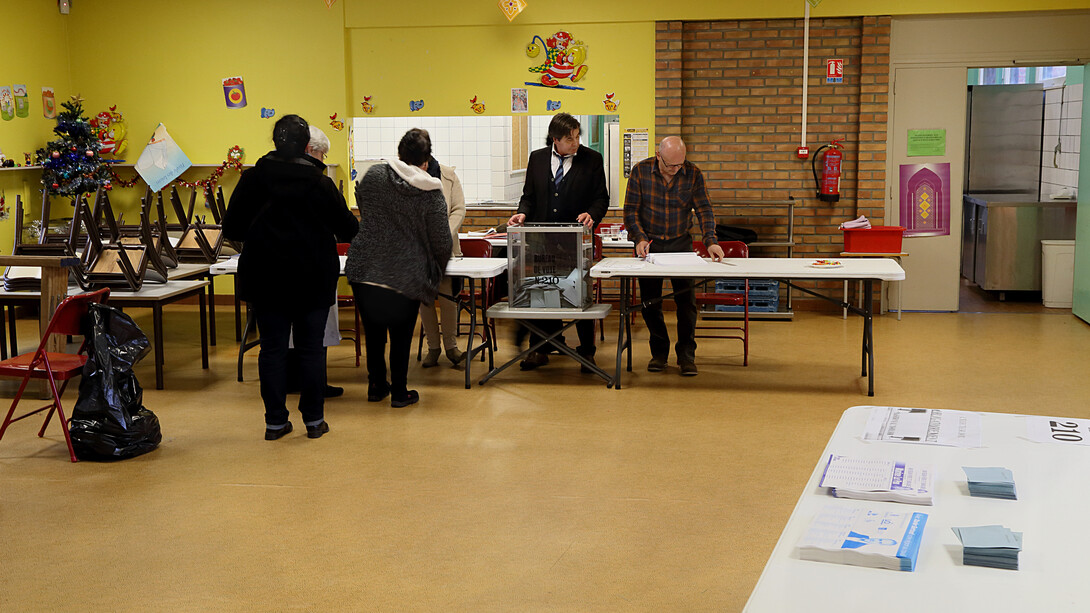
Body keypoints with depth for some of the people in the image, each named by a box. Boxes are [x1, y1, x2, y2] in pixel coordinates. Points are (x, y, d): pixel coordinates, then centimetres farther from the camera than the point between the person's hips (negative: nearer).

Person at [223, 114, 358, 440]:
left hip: (266, 278, 1)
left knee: (272, 348, 8)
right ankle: (314, 420, 13)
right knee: (311, 348, 7)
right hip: (313, 279, -1)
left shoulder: (252, 179, -4)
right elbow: (348, 230, -1)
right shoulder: (320, 183, -8)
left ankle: (275, 421, 11)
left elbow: (232, 228, 1)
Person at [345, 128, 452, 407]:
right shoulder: (431, 192, -9)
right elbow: (442, 242, -5)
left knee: (374, 331, 18)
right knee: (401, 335, 12)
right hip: (405, 277, -3)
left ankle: (376, 385, 30)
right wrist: (437, 269, 15)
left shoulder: (374, 175, -2)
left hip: (365, 270, 3)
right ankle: (399, 392, 21)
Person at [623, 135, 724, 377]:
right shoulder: (640, 171, -8)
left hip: (681, 243, 0)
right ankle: (659, 352, 17)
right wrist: (640, 238, -18)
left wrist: (710, 241, -20)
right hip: (649, 243, 0)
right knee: (650, 302, 3)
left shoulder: (693, 174, -7)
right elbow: (631, 210, -5)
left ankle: (686, 355, 6)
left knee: (686, 300, -3)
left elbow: (704, 209, -7)